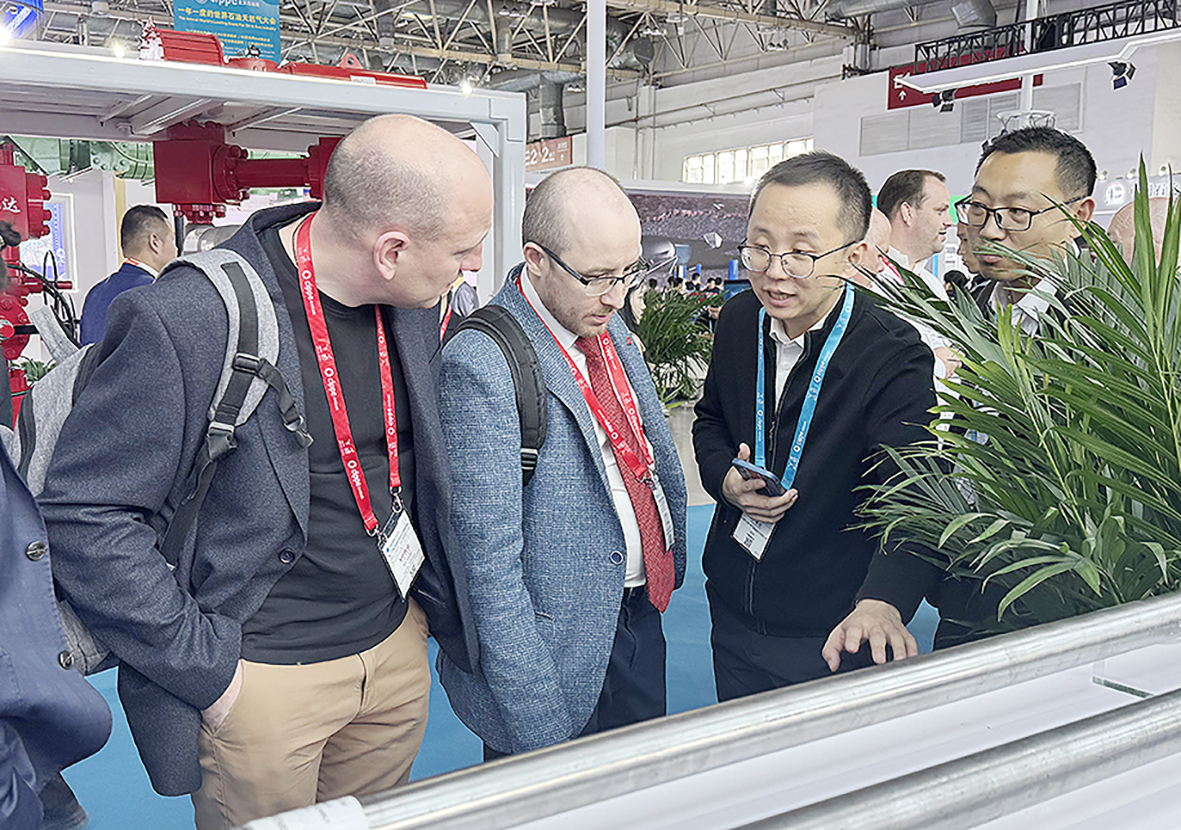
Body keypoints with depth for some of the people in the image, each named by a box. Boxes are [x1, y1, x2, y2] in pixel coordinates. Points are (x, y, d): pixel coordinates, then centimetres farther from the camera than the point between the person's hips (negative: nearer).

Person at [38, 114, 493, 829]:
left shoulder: (415, 302, -2)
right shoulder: (187, 319, -23)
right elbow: (84, 514, -18)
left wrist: (438, 603, 7)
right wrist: (206, 670, -16)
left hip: (398, 646, 6)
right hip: (262, 680, -6)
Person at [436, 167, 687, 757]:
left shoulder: (609, 328, 3)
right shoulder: (481, 365, -23)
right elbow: (490, 567, -24)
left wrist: (669, 570, 9)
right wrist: (539, 727, -22)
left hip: (639, 617, 8)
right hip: (558, 651, -8)